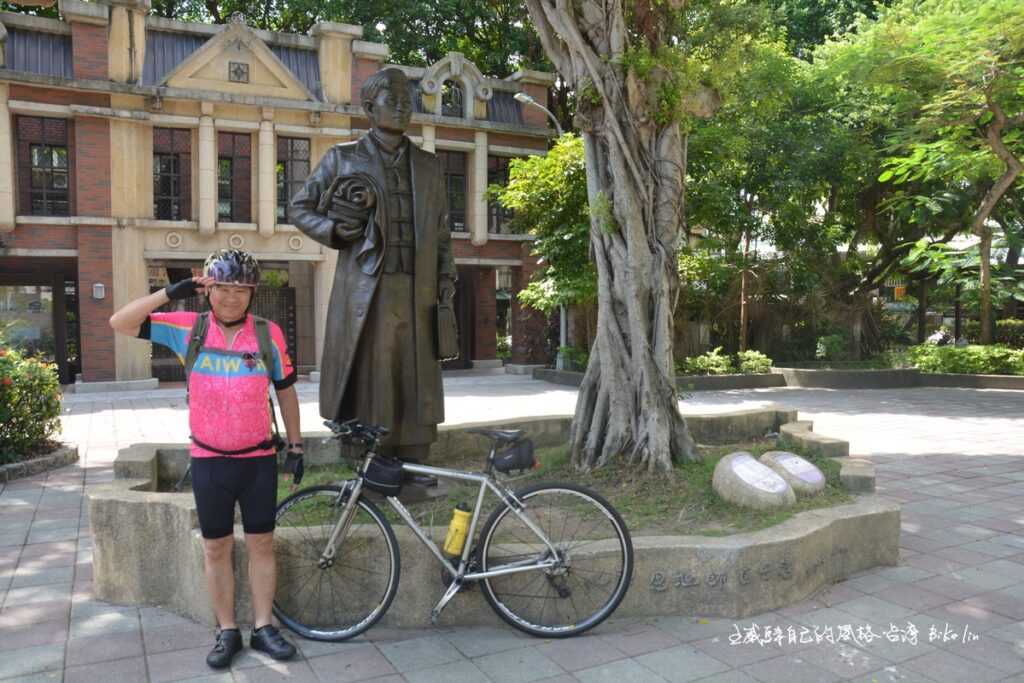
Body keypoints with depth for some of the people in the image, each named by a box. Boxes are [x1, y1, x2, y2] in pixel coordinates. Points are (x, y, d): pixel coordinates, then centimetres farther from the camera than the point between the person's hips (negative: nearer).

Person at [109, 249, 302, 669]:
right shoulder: (188, 329, -3)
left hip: (258, 459, 0)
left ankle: (263, 627, 22)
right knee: (216, 547, 10)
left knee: (261, 543, 8)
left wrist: (295, 446, 6)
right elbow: (120, 323, -5)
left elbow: (286, 391, 5)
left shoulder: (269, 333, -4)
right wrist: (171, 293, -15)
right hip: (209, 460, 1)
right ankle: (227, 632, 24)